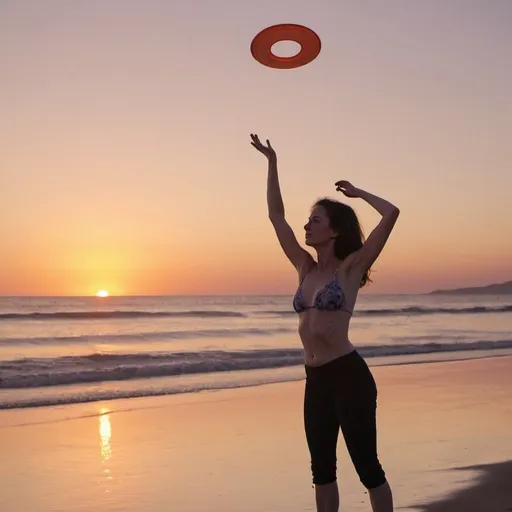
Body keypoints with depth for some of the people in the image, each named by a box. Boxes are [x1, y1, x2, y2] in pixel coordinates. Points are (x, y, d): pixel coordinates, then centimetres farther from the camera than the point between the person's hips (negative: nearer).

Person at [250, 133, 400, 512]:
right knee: (322, 468, 12)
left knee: (367, 466, 1)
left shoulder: (351, 267, -5)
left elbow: (391, 214, -15)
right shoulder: (306, 269, 11)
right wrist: (272, 162, 15)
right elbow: (276, 216, 14)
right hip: (316, 380, 7)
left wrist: (357, 192, 1)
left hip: (349, 375, -7)